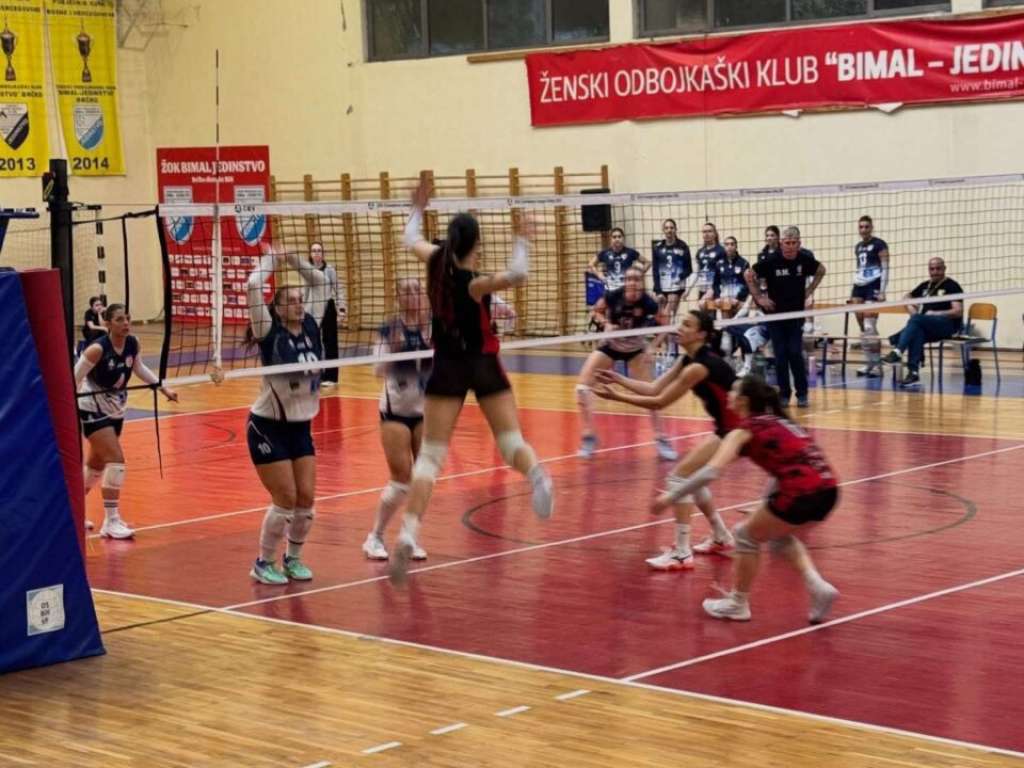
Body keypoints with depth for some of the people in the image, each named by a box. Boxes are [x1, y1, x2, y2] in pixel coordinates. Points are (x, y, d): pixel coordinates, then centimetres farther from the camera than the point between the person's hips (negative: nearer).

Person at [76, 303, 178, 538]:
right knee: (116, 460, -17)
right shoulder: (98, 349, -26)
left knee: (97, 463, 18)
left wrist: (164, 389, 13)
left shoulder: (133, 344, -7)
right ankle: (111, 522, -10)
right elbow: (73, 379, -22)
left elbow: (139, 368, 13)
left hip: (116, 410, 7)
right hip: (93, 410, -7)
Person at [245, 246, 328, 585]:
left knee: (306, 499, 2)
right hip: (268, 428, -5)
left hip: (301, 428, 6)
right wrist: (271, 259, -9)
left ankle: (293, 558, 21)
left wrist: (293, 259, 1)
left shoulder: (310, 327, 1)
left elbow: (319, 281, 9)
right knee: (285, 499, -8)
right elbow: (253, 285, -23)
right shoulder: (270, 334, -13)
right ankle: (263, 563, 8)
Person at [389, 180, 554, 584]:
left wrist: (418, 207, 33)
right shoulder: (474, 283, -17)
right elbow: (517, 275, -36)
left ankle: (408, 534, -17)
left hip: (447, 367, 3)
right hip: (484, 365, -2)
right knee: (511, 440, 4)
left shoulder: (437, 261, -5)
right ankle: (537, 475, -32)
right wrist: (521, 240, -24)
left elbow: (411, 239, 18)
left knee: (430, 455, -1)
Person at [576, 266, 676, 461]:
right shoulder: (613, 296, -25)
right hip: (611, 346, 1)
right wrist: (606, 324, -22)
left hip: (636, 349, -1)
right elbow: (597, 311, -3)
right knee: (582, 386, -13)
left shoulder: (648, 304, -27)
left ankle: (661, 440, 4)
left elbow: (663, 326, -8)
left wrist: (652, 348, -20)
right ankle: (588, 437, -2)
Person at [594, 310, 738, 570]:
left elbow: (659, 402, -18)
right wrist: (618, 379, -2)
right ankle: (721, 538, 32)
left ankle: (682, 554, -11)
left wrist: (617, 397, -16)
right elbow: (654, 389, 6)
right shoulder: (689, 360, 8)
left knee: (680, 476, -12)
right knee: (691, 476, 20)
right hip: (729, 428, 10)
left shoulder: (700, 366, -21)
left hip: (736, 431, -10)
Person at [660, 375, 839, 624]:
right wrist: (766, 507, 35)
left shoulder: (744, 431, 2)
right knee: (778, 534, 31)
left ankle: (738, 604, 26)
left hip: (801, 492, -7)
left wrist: (672, 495, -3)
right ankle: (817, 585, 15)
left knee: (746, 535, 15)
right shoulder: (776, 422, 23)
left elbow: (711, 471, -10)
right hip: (827, 489, 7)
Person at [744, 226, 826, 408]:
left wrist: (809, 290, 6)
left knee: (795, 354, -6)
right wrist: (759, 297, -7)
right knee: (780, 356, 1)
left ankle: (802, 394, 3)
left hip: (796, 314, 1)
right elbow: (749, 275, -3)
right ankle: (784, 394, 11)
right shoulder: (772, 261, -13)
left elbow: (821, 270, 14)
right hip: (775, 314, 0)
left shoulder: (805, 260, -7)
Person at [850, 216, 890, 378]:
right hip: (859, 287, 7)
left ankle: (877, 365, -10)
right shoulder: (858, 247, 17)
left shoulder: (879, 244, -3)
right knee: (862, 327, 3)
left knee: (870, 327, -13)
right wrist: (853, 293, 20)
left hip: (873, 287, -7)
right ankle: (868, 363, 8)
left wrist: (882, 291, -15)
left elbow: (885, 268, -7)